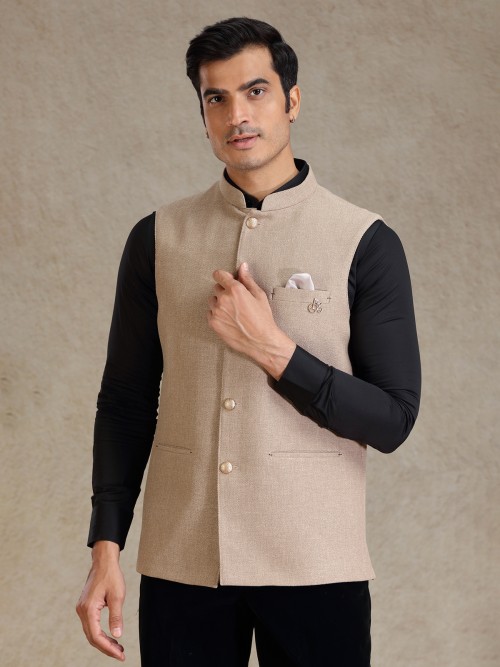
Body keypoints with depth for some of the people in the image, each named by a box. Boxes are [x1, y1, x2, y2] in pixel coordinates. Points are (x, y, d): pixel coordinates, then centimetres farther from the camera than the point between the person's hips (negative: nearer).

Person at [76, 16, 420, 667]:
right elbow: (126, 403, 8)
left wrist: (273, 350, -13)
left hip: (315, 565, -2)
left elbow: (394, 419, -4)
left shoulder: (366, 244, -2)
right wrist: (106, 547, 1)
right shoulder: (157, 240, 6)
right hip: (181, 564, 2)